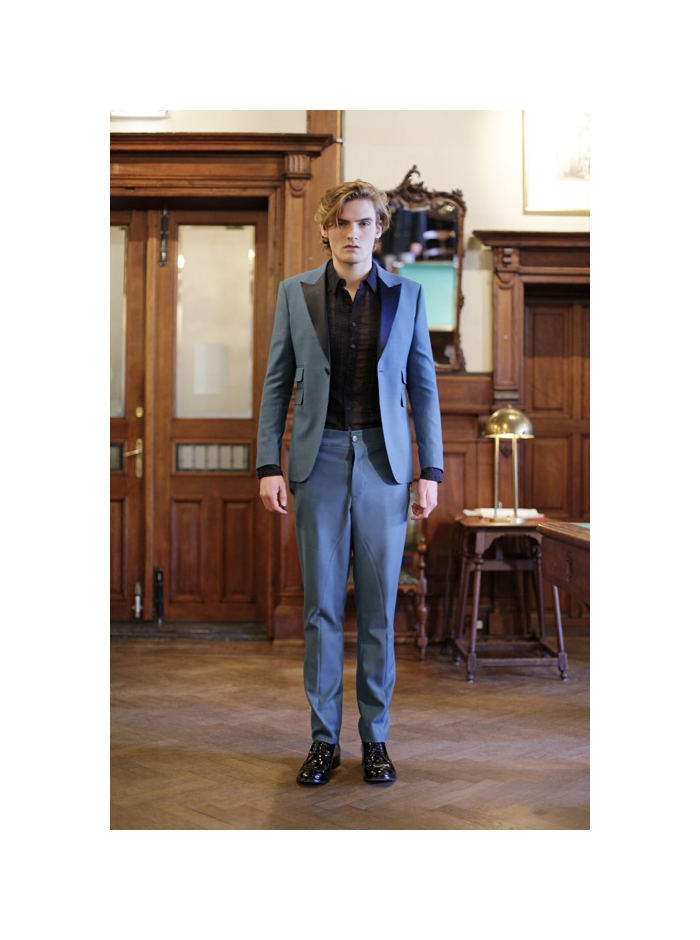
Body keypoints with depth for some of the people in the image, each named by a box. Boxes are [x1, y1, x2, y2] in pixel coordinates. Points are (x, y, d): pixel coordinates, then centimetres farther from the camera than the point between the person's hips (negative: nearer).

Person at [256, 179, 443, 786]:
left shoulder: (407, 294, 5)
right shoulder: (296, 293, 5)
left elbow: (423, 384, 6)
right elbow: (277, 382, 5)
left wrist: (431, 471, 1)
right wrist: (269, 466, -2)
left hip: (384, 462, 0)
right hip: (320, 460, 0)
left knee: (379, 605, 5)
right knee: (322, 604, 4)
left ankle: (375, 737, 18)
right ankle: (324, 739, 16)